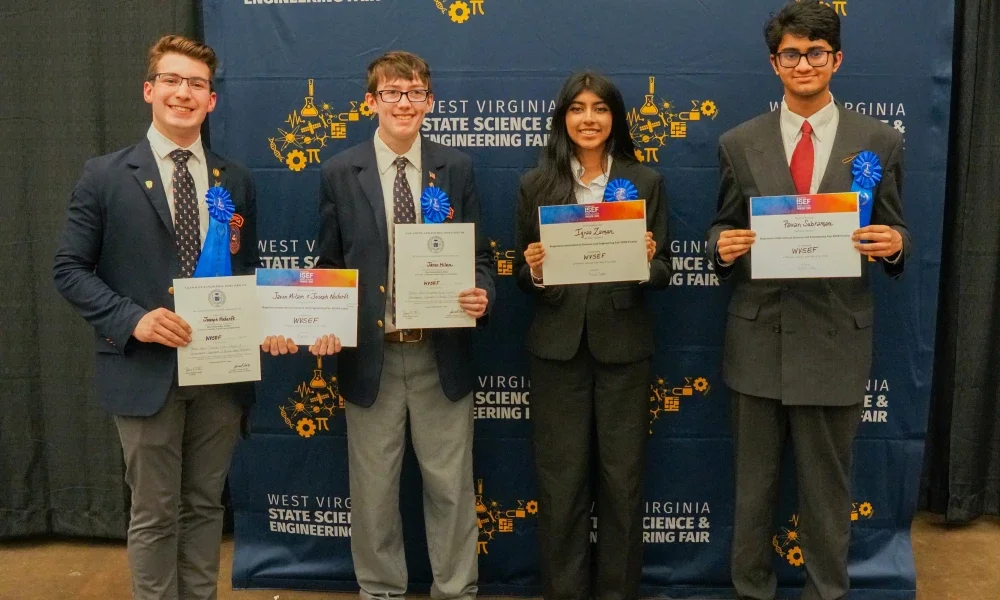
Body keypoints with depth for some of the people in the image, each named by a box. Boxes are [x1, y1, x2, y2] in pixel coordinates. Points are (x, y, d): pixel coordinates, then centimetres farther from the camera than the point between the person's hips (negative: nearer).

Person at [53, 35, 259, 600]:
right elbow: (70, 269, -3)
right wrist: (133, 319, -18)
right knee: (154, 515, 8)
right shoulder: (105, 175, -2)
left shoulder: (236, 180, 7)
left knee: (205, 505, 15)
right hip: (146, 369, -3)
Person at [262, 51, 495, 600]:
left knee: (451, 487, 10)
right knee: (373, 490, 12)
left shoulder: (456, 169, 3)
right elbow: (329, 267, 4)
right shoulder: (339, 173, 1)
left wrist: (481, 294, -15)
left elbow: (478, 254, 5)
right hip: (370, 356, 0)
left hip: (441, 355, 0)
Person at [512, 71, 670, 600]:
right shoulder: (536, 184, 3)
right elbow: (521, 275, 6)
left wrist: (646, 262, -17)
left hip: (623, 346, 0)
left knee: (622, 478, 7)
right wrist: (534, 271, -16)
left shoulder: (646, 182, 4)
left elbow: (663, 273, 4)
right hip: (557, 347, 0)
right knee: (561, 480, 7)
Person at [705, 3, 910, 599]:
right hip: (759, 336, 1)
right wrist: (723, 246, -13)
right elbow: (723, 228, 9)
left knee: (828, 485, 11)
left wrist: (894, 244, -17)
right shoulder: (739, 144, 3)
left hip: (834, 338, -1)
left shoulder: (880, 141, 1)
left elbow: (895, 233, 5)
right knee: (754, 483, 14)